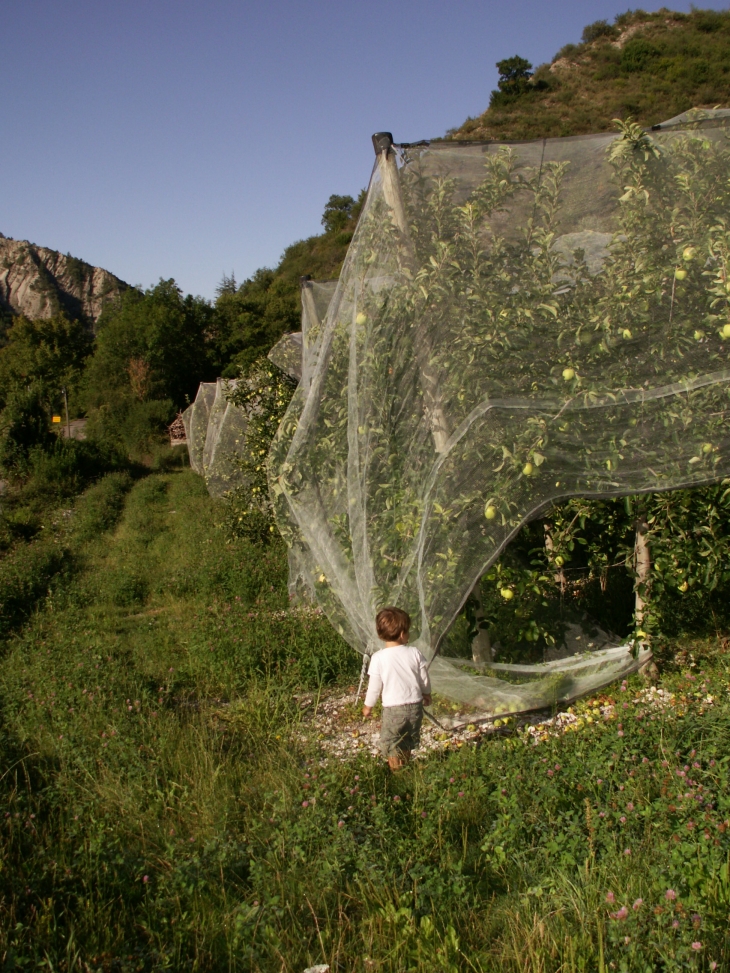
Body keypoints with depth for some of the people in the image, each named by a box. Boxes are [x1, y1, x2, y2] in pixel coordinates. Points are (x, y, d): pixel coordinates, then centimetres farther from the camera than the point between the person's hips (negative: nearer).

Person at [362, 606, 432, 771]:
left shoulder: (378, 658, -13)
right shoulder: (414, 653, -6)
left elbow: (375, 686, -7)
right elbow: (424, 679, 5)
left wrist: (368, 705, 10)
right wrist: (426, 693, 26)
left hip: (393, 708, -4)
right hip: (415, 705, 4)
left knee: (390, 745, 9)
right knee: (407, 743, 21)